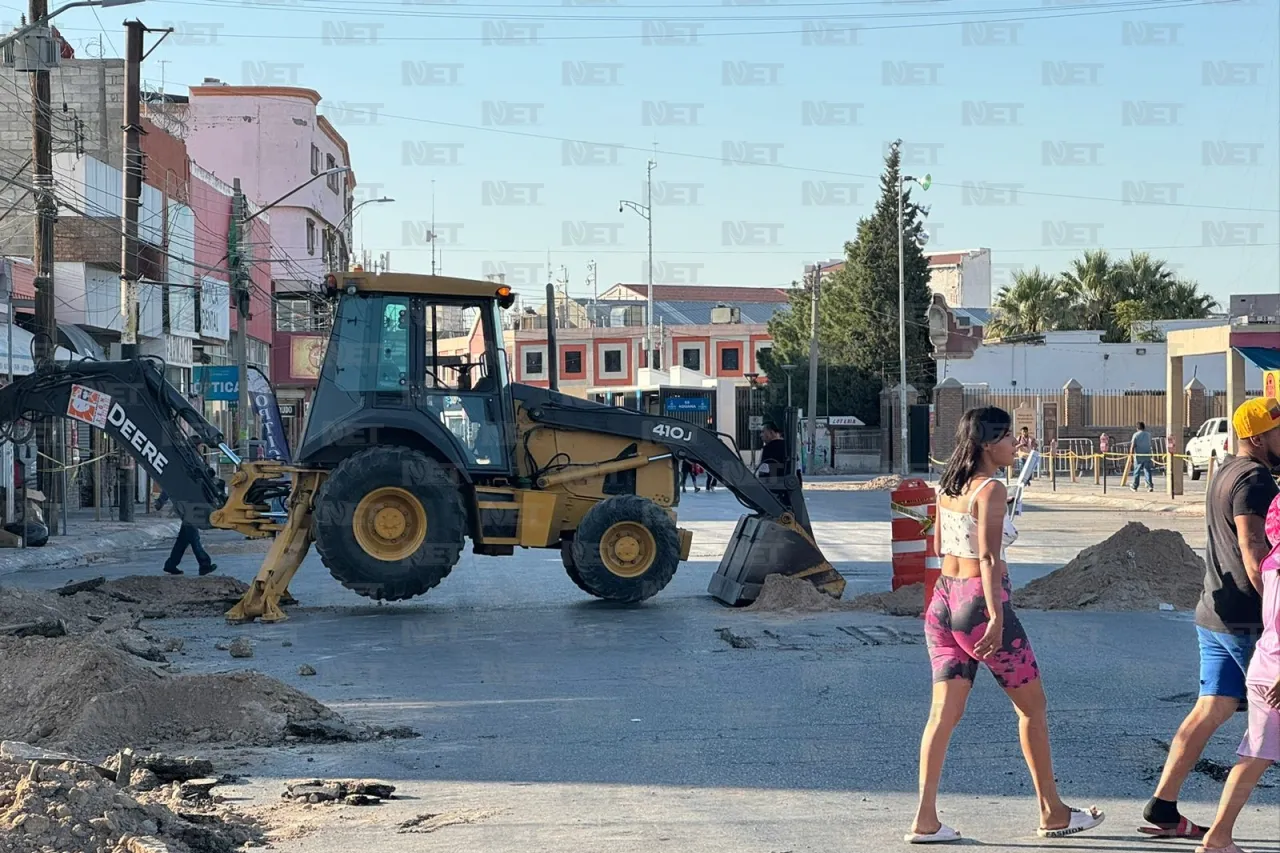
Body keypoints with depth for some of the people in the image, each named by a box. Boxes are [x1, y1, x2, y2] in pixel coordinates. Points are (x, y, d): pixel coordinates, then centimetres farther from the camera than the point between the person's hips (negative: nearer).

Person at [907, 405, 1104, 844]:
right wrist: (996, 618, -25)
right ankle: (1053, 813, 18)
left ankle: (925, 819, -1)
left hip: (943, 599, 7)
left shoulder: (948, 486, 9)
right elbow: (988, 557, -22)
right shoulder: (991, 490, -14)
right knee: (1032, 705, 9)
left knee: (945, 712, 6)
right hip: (980, 602, -7)